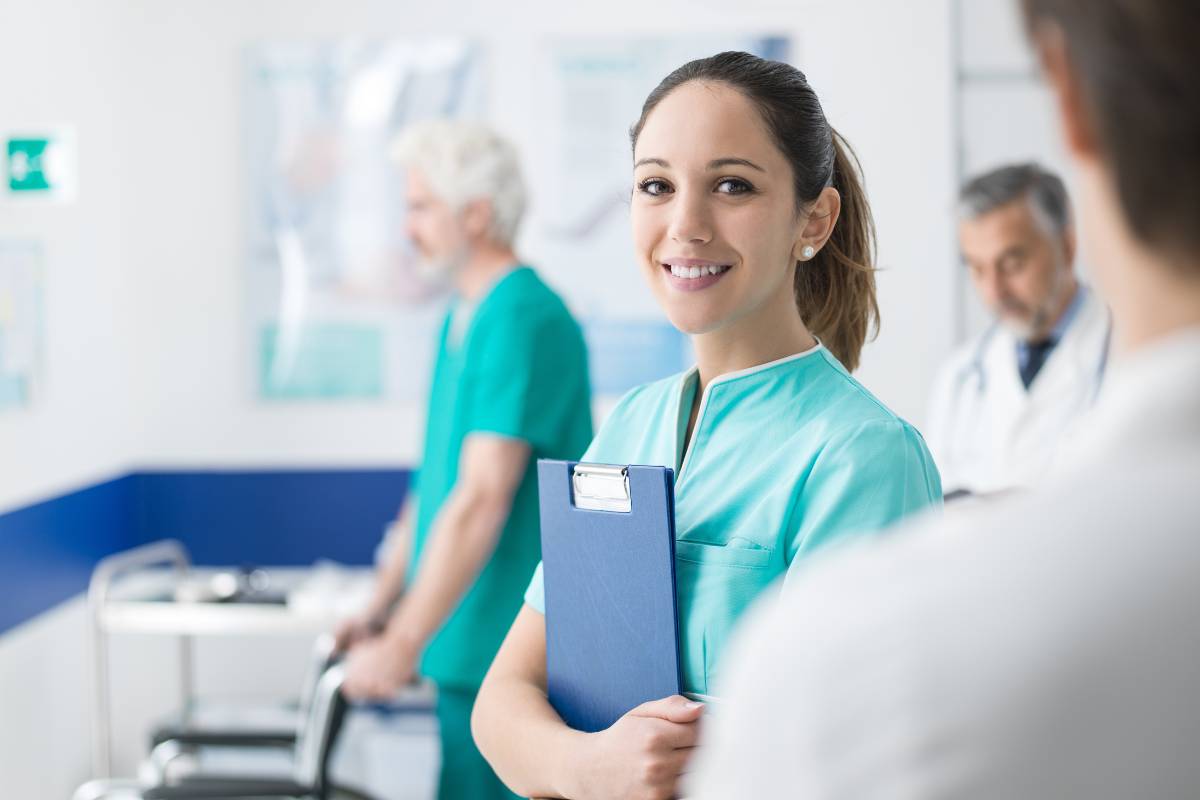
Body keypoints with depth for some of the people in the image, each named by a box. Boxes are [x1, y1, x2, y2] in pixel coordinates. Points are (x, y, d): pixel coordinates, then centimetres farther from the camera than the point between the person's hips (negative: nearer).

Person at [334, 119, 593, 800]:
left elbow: (482, 501, -22)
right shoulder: (463, 320, 14)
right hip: (469, 648, 9)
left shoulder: (524, 322, -17)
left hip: (508, 655, -9)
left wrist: (403, 644, -21)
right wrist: (379, 612, 17)